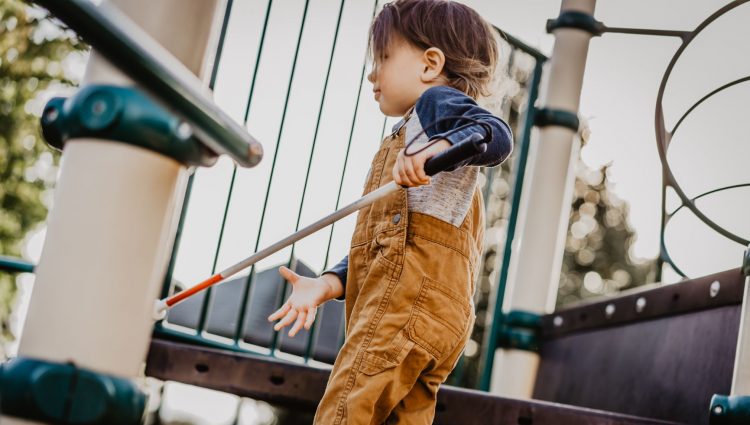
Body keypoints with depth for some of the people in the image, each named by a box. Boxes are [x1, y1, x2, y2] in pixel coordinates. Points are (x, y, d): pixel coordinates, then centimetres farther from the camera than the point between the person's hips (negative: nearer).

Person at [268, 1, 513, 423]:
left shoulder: (438, 100, 6)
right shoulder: (404, 139, 33)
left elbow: (498, 135, -17)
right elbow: (379, 246, 24)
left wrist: (434, 148, -34)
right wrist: (327, 284, 11)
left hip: (410, 294, -9)